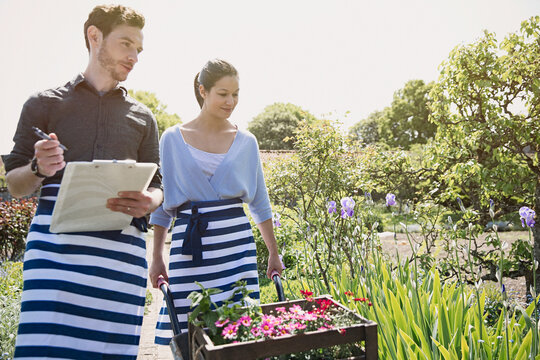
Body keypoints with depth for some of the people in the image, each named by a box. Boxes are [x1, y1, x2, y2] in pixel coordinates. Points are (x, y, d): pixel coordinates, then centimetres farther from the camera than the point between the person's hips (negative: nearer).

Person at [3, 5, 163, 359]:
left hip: (123, 248, 2)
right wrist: (39, 170, -10)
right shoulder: (44, 104, 13)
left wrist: (148, 202, -5)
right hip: (56, 242, -1)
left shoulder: (142, 117, 19)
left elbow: (156, 187, 18)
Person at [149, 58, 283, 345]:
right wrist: (156, 257, 6)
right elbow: (162, 202, 7)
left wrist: (274, 254, 13)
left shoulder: (246, 142, 6)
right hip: (190, 248, -1)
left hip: (236, 242, 1)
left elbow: (260, 202, 12)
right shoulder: (172, 139, 2)